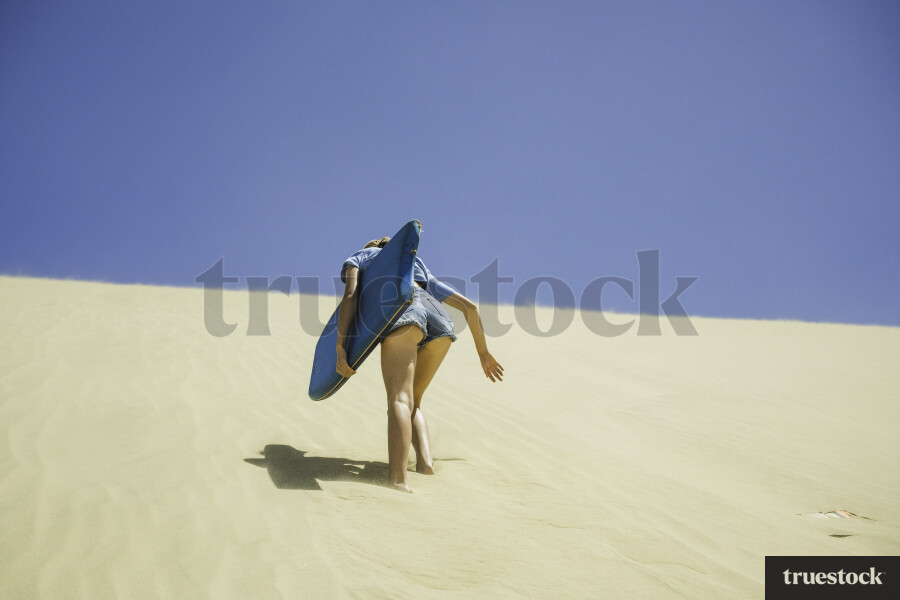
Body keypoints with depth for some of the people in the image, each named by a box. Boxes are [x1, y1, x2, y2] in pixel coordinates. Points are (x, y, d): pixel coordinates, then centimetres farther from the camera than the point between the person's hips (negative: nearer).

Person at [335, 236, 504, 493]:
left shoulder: (356, 260, 33)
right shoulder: (421, 272, 46)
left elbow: (350, 296, 9)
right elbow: (469, 307, 41)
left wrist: (340, 346, -1)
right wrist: (483, 353, 51)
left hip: (402, 313, -5)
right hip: (440, 318, 5)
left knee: (400, 401, -18)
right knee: (412, 402, 17)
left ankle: (398, 483, -39)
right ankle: (425, 462, -9)